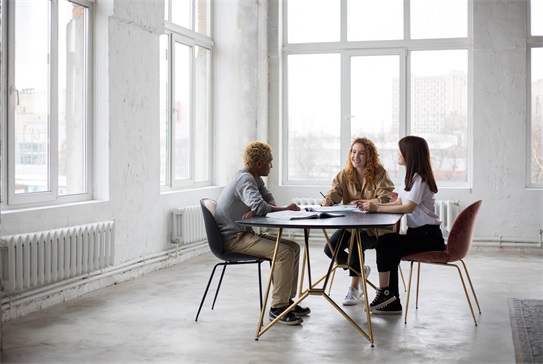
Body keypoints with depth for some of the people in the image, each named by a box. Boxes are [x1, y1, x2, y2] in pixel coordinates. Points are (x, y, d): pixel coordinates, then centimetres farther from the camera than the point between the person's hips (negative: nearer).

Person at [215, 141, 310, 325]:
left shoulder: (256, 178, 12)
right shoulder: (245, 179, -20)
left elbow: (269, 200, 4)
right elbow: (260, 207, -34)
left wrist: (256, 211, -19)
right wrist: (286, 208, -19)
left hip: (246, 234, 10)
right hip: (234, 238, -10)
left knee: (293, 247, 6)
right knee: (284, 253, -24)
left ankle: (287, 300, 11)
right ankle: (277, 308, -19)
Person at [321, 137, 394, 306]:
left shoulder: (379, 173, -6)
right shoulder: (344, 174, 7)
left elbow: (385, 201, -17)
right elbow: (334, 192, -5)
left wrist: (362, 203, -33)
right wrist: (328, 200, -30)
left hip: (374, 226, -5)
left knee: (355, 242, -34)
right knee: (330, 249, -15)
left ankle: (354, 288, -15)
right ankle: (361, 270, 16)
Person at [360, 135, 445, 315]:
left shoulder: (420, 178, -14)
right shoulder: (410, 177, 16)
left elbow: (408, 207, -25)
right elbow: (398, 203, 14)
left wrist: (377, 208, -23)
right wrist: (372, 205, 0)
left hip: (428, 235, -9)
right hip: (418, 232, 9)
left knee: (385, 243, -20)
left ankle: (384, 293, -11)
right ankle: (392, 303, -3)